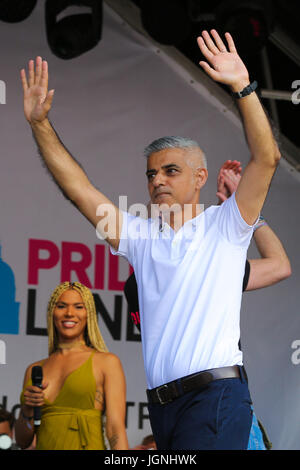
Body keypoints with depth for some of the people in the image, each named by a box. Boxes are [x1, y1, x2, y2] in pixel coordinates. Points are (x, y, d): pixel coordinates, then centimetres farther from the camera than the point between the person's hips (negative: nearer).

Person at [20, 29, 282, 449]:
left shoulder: (223, 227, 7)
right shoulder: (141, 236, 20)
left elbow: (267, 158, -6)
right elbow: (78, 189, 15)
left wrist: (243, 88, -16)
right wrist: (40, 124, 8)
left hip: (216, 397, -6)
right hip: (161, 400, 6)